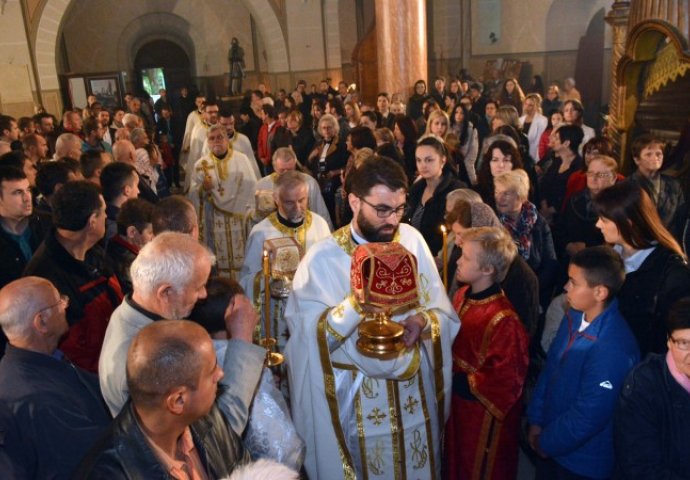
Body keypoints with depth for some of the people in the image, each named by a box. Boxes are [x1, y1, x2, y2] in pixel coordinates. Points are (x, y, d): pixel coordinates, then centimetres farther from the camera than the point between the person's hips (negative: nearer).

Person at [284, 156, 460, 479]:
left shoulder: (412, 240, -6)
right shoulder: (322, 259, -15)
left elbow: (445, 313, -3)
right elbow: (308, 337, -22)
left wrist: (422, 321, -24)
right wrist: (356, 301, -34)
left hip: (416, 393, 3)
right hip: (358, 400, -3)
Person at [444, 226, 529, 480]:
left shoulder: (502, 320, -31)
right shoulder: (463, 295, -5)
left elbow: (506, 379, -25)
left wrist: (463, 384, -18)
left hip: (483, 412, -7)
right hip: (458, 402, 8)